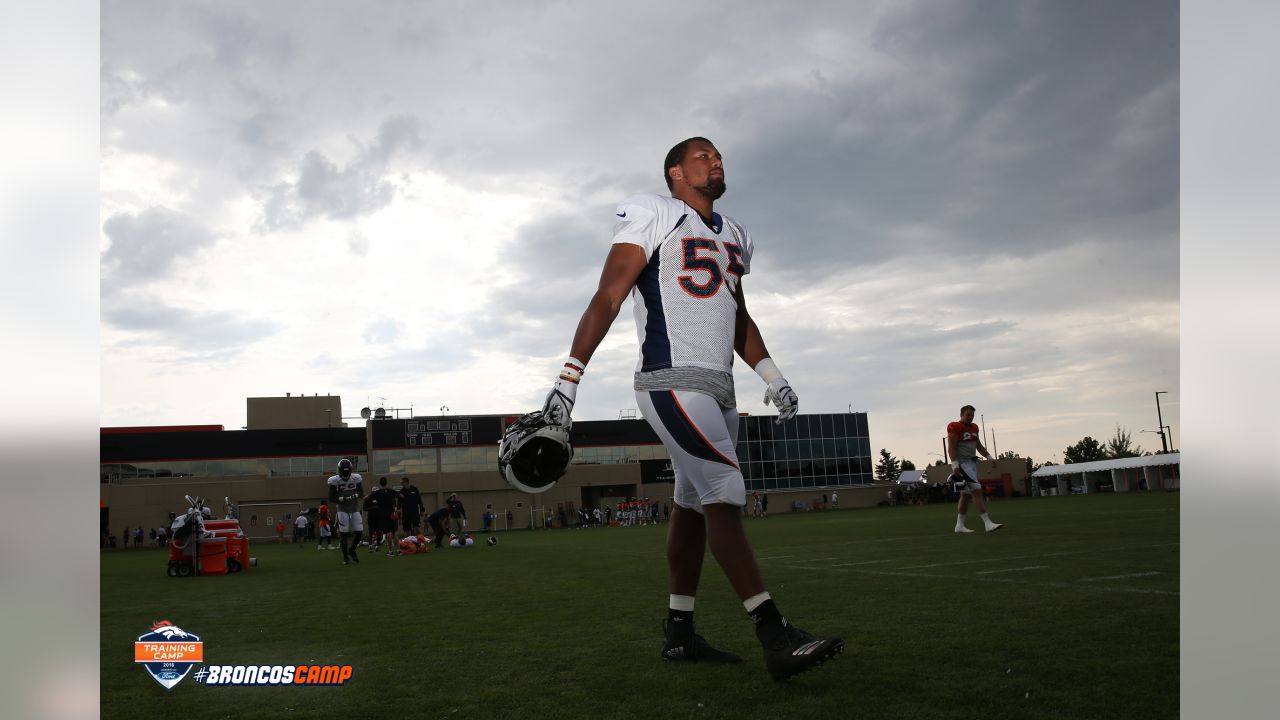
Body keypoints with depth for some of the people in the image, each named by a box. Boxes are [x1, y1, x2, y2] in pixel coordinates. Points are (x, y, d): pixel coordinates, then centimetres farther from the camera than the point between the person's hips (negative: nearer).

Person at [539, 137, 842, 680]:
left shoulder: (731, 237, 20)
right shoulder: (652, 216, -3)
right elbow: (607, 299, -9)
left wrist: (770, 373, 14)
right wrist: (568, 377, -15)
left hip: (718, 388, 8)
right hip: (671, 382, -8)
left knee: (694, 505, 10)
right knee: (725, 496, -15)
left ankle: (678, 633, 19)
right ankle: (775, 637, -15)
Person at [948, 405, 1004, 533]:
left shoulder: (974, 428, 15)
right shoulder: (955, 428, -11)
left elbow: (979, 446, 27)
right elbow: (951, 448, -16)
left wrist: (989, 458, 22)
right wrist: (955, 466, -22)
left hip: (972, 463, 9)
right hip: (962, 464, -9)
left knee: (965, 495, 12)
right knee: (977, 491, -15)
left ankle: (959, 525, 18)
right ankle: (988, 524, -17)